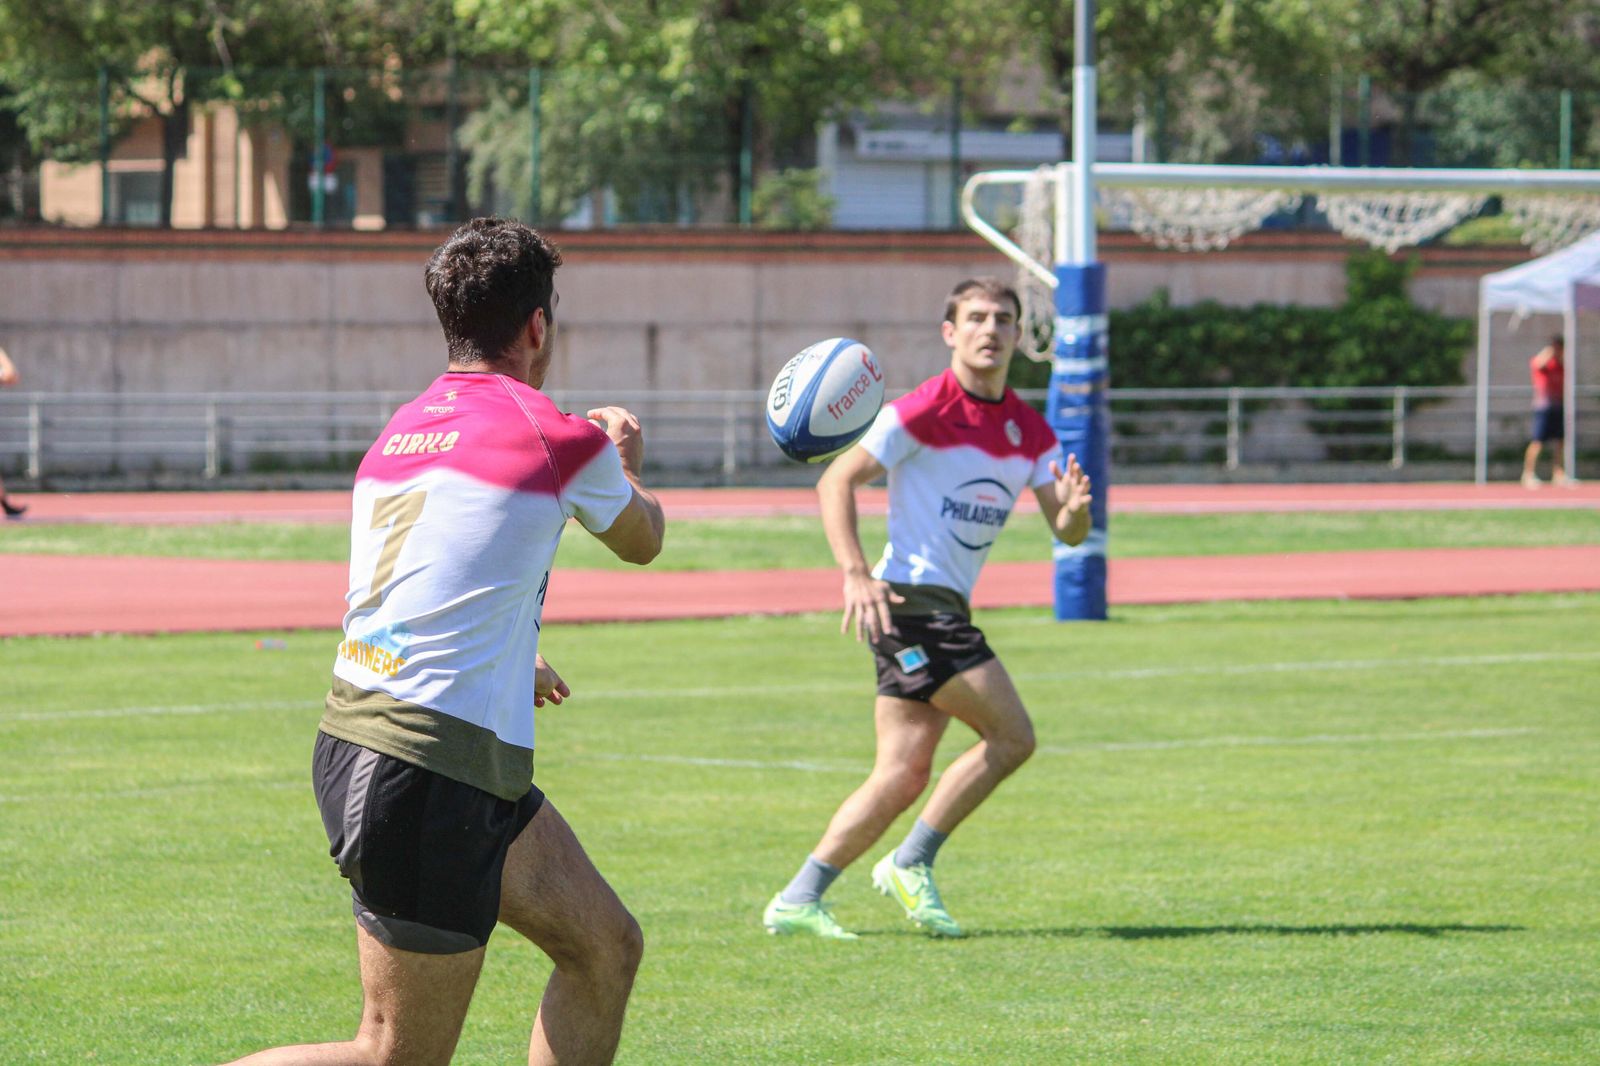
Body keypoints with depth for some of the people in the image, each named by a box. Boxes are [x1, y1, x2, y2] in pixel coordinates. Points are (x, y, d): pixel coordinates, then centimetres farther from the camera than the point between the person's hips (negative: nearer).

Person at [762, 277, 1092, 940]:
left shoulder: (1030, 431, 12)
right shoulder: (925, 411, -9)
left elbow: (1066, 532, 10)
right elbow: (836, 482, -10)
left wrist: (1073, 510, -15)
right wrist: (855, 575, -21)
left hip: (947, 611, 8)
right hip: (910, 598, -8)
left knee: (903, 775, 2)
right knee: (1011, 736, -12)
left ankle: (798, 899, 4)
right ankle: (912, 865, -2)